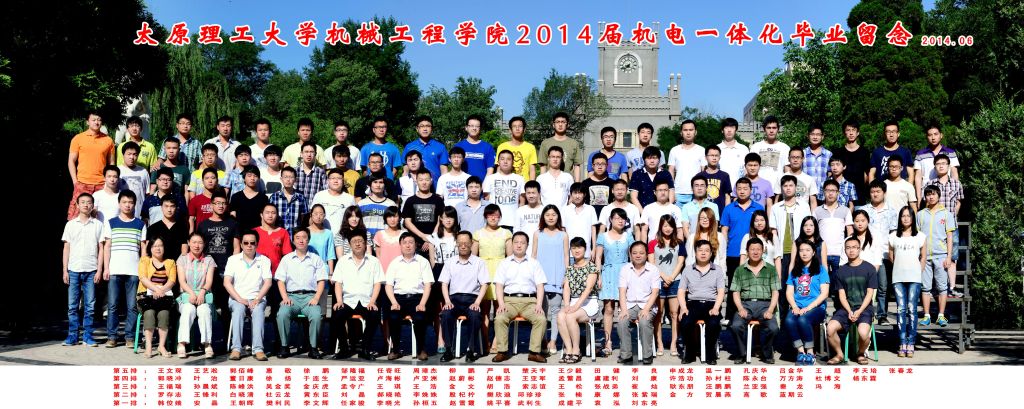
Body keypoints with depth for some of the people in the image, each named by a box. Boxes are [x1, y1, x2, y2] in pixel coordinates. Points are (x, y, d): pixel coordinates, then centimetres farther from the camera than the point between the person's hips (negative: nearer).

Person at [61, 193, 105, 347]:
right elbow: (66, 248, 8)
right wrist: (65, 270, 2)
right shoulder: (71, 224, 8)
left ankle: (88, 336, 8)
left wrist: (99, 270, -3)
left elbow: (101, 249, 5)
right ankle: (72, 336, 8)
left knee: (90, 306, 1)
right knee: (72, 305, 2)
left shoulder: (98, 225, 5)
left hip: (91, 270, -1)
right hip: (73, 270, 1)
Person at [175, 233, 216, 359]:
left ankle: (207, 344, -37)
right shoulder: (182, 259, 13)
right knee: (189, 309, -34)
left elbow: (209, 281, 3)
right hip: (186, 296, 0)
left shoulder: (209, 260, 14)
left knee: (204, 310, -34)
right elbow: (182, 281, 1)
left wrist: (202, 292, -18)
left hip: (204, 295, 0)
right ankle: (182, 344, -39)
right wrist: (191, 293, -17)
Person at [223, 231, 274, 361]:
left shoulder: (264, 260, 11)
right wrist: (239, 299, -14)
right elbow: (227, 282, 0)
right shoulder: (233, 260, 10)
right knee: (238, 309, -34)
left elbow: (268, 282, 0)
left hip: (257, 298, 0)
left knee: (258, 310, -33)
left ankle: (258, 349, -41)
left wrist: (257, 299, -16)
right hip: (237, 298, 0)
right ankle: (236, 348, -40)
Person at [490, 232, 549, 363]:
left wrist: (539, 304, -7)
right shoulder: (504, 263, 15)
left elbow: (540, 286, 8)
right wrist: (501, 303, -8)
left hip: (530, 300, 0)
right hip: (509, 300, 0)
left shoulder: (534, 263, 15)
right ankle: (502, 351, -19)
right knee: (499, 318, -30)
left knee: (541, 319, -28)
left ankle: (534, 352, -20)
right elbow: (499, 285, 7)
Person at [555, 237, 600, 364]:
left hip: (589, 303, -4)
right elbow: (566, 288, 6)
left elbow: (588, 288, -12)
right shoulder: (569, 268, 16)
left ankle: (576, 351, -20)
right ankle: (568, 350, -25)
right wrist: (567, 305, -12)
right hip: (573, 302, 5)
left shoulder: (591, 266, -1)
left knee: (570, 316, -33)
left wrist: (577, 305, -22)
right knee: (560, 316, -29)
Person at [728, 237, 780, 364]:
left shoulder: (771, 269, 12)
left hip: (765, 304, 0)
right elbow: (736, 292, 9)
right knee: (735, 325, -30)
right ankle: (742, 354, -5)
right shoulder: (740, 270, 14)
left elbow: (775, 292, 7)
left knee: (773, 328, -28)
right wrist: (740, 308, -9)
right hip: (746, 304, 0)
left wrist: (770, 310, -9)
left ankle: (767, 354, 0)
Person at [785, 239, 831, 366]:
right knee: (789, 321, -32)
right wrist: (795, 307, -8)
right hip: (797, 307, 3)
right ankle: (801, 352, -22)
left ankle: (810, 354, -21)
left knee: (803, 320, -35)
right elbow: (789, 292, 12)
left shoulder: (820, 269, 9)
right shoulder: (794, 271, 19)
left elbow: (824, 293, -1)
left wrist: (808, 308, -12)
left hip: (816, 307, -3)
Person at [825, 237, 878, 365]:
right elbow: (842, 295, 7)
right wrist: (849, 311, -10)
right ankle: (839, 354, 1)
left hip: (864, 308, -3)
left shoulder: (869, 268, 3)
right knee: (830, 328, -24)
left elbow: (870, 293, -1)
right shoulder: (841, 271, 12)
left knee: (863, 333, -31)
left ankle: (861, 353, 1)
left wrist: (859, 311, -12)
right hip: (846, 308, 3)